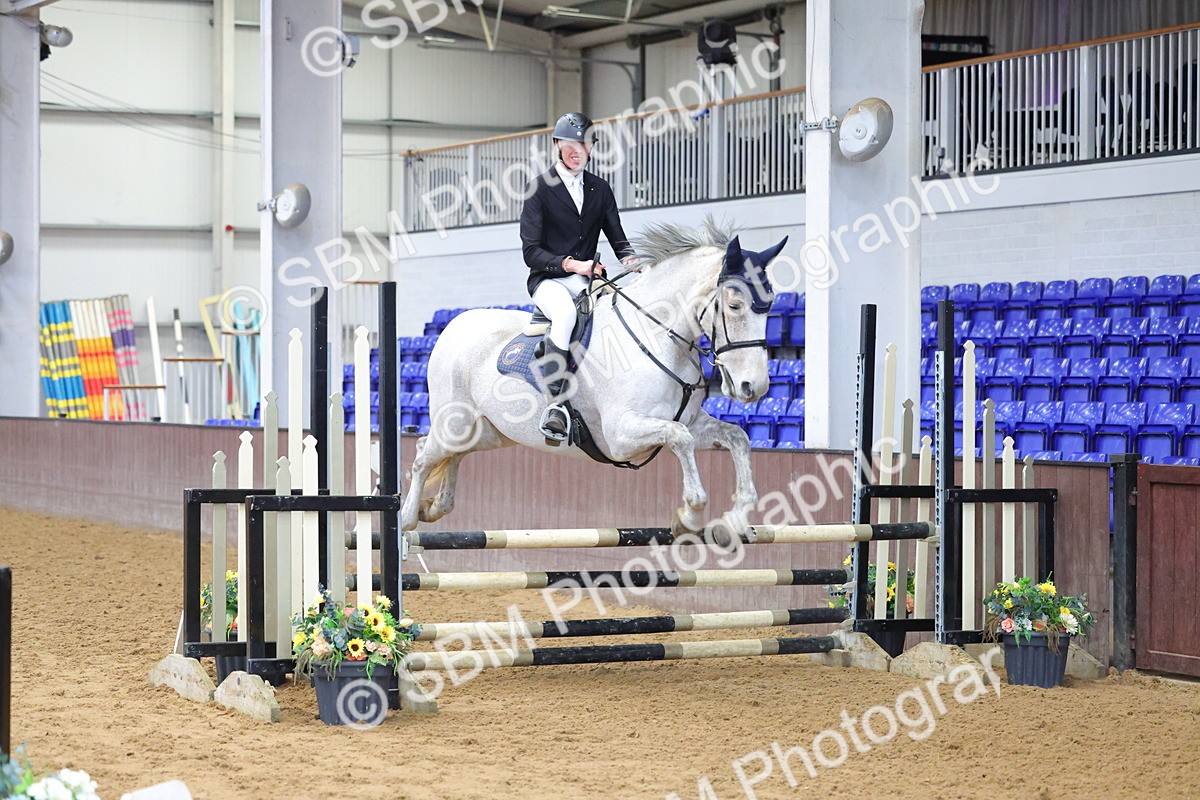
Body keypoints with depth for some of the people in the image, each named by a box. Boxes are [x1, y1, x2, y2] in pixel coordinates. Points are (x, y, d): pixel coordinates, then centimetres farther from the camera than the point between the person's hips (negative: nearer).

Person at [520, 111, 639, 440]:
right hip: (549, 280, -5)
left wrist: (630, 259, -10)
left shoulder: (600, 189, 15)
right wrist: (570, 264, -21)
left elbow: (617, 238, 15)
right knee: (565, 312, -39)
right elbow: (531, 252, -6)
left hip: (588, 280, 5)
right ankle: (554, 405, -45)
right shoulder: (539, 189, 0)